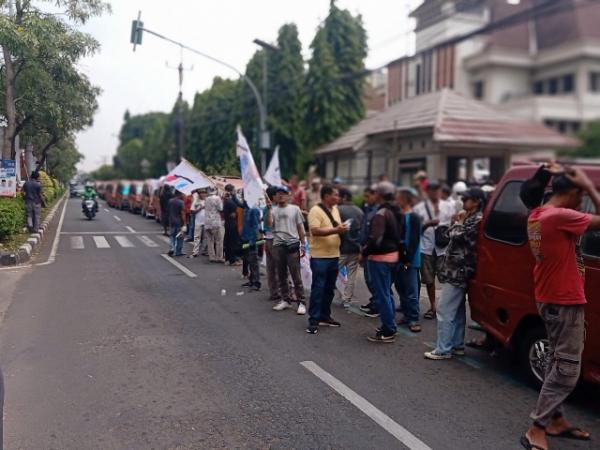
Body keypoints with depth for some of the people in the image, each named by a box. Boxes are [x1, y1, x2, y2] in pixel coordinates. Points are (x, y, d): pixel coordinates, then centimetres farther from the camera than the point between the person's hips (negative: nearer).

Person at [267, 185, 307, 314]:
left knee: (296, 276, -4)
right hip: (277, 245, 3)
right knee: (281, 275, 11)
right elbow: (269, 224, -8)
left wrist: (303, 245, 3)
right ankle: (285, 300, 22)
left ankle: (301, 302, 0)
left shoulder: (295, 209, 5)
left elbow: (300, 227, 6)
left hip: (292, 245, -3)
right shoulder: (273, 210, 9)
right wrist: (268, 209, -15)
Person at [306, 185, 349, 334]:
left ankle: (324, 316, 25)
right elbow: (315, 231, -24)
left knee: (329, 289, 14)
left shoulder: (335, 209, 12)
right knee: (318, 289, -4)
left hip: (334, 255, 8)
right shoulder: (315, 211, -13)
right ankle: (313, 320, 2)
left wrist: (342, 229, 1)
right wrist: (335, 230, -25)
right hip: (319, 256, -8)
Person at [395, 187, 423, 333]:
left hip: (409, 260, -7)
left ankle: (413, 319, 4)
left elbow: (414, 241, -14)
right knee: (401, 288, 13)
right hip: (398, 258, 7)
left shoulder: (414, 218, -8)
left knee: (411, 290, -3)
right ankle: (406, 315, 24)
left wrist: (408, 259, -18)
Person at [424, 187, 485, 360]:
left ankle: (443, 349, -4)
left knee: (445, 311, -8)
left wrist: (459, 221, -4)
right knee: (457, 310, 15)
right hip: (458, 270, 11)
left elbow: (457, 235, -18)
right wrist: (459, 221, 8)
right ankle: (457, 345, 22)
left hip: (457, 270, -11)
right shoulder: (470, 219, 17)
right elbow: (451, 234, 19)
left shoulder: (477, 219, -14)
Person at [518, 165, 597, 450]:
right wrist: (590, 187, -11)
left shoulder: (537, 216, 5)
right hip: (565, 302, -10)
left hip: (550, 299, 10)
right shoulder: (560, 217, -22)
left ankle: (556, 420, 28)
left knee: (557, 364, 18)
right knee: (567, 371, -2)